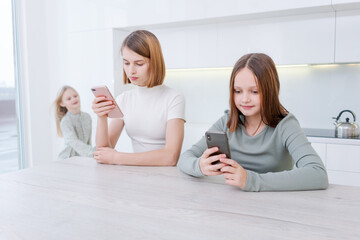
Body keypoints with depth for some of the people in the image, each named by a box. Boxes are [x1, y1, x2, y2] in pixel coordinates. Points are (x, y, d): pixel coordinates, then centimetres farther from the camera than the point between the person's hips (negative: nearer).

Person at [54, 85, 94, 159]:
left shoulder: (87, 117, 5)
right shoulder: (65, 121, -11)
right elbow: (73, 142, -26)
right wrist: (92, 152, -37)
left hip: (84, 157, 4)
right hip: (68, 158, -4)